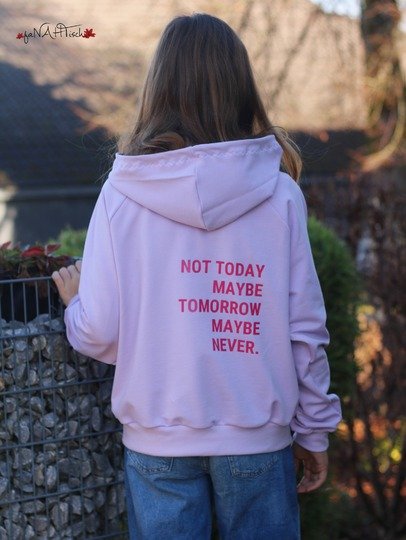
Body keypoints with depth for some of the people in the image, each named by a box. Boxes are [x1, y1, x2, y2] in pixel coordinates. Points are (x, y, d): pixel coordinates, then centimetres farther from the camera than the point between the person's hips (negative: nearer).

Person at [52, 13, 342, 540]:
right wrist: (313, 431, 9)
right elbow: (305, 329, -3)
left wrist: (74, 301, 15)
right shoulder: (280, 193, -5)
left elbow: (97, 334, -8)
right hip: (259, 438, 0)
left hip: (156, 441, 0)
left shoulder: (121, 195, -6)